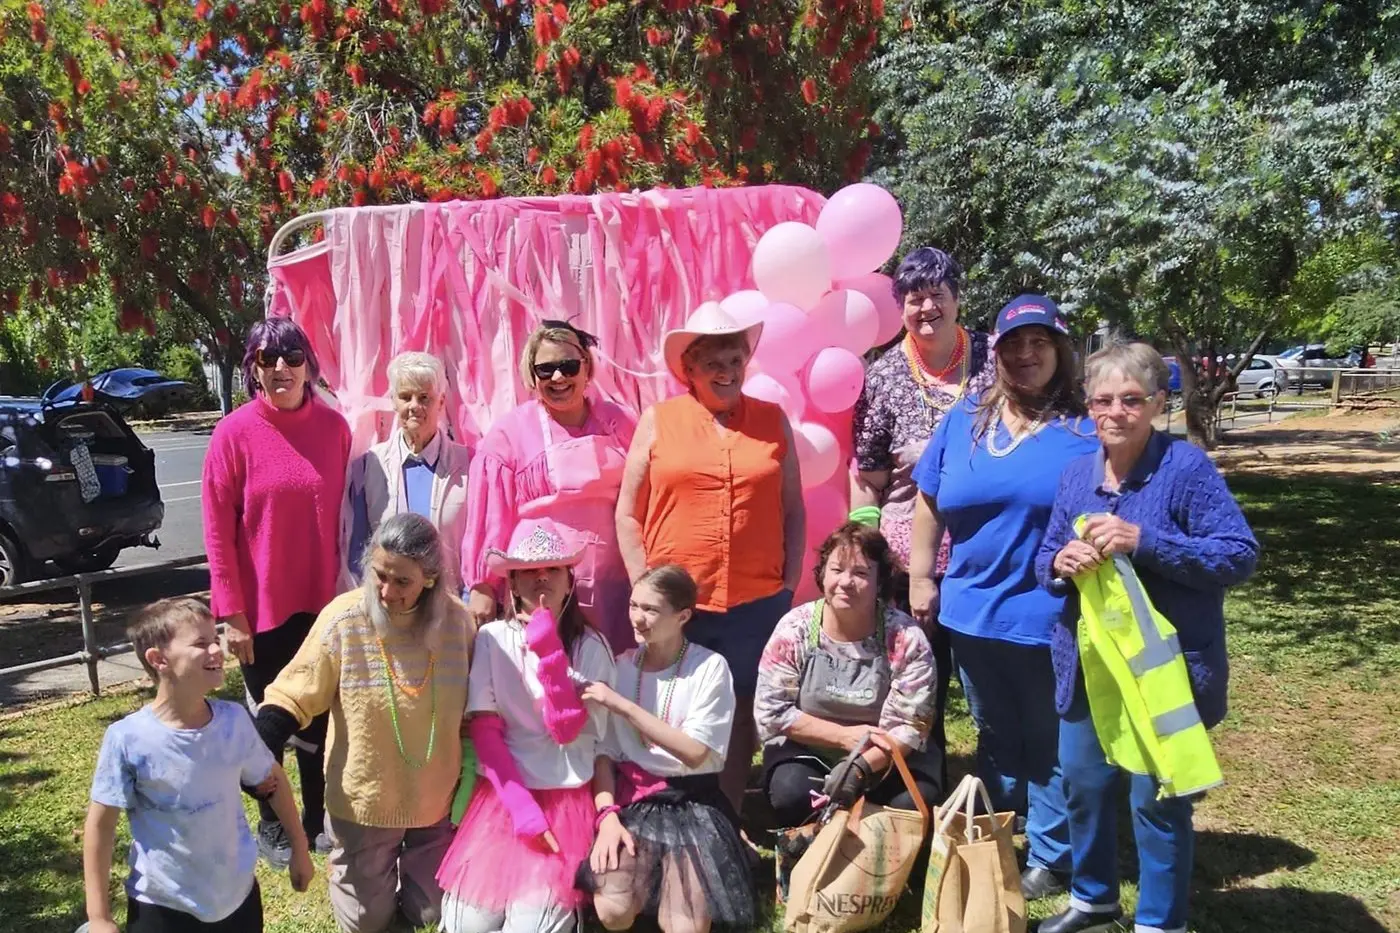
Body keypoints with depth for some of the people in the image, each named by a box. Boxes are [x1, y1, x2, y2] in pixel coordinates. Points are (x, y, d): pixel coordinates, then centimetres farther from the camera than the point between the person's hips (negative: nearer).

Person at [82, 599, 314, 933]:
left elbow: (272, 780, 5)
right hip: (163, 905, -3)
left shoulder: (234, 720, -10)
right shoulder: (127, 740, -19)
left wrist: (299, 848, 11)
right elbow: (101, 824, -9)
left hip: (238, 895, 3)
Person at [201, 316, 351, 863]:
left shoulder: (334, 427, -2)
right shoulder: (235, 433, -10)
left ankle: (316, 817, 32)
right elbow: (218, 531, -9)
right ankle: (271, 822, 32)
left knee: (318, 715, 14)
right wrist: (231, 613, -11)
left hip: (322, 602, 2)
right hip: (262, 608, -2)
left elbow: (345, 514, 3)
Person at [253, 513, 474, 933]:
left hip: (437, 799, 1)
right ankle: (363, 862, 45)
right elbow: (292, 697, -11)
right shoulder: (342, 621, -21)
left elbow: (471, 710, -1)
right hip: (364, 800, -1)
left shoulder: (455, 619, -14)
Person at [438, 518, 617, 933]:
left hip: (565, 800, -1)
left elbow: (567, 730, -13)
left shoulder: (590, 646, -2)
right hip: (502, 795, 1)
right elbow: (483, 730, -5)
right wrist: (520, 804, -13)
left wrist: (549, 651, -17)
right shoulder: (492, 638, -1)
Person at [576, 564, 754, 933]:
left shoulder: (710, 667, -6)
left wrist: (623, 706, -17)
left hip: (692, 802, -2)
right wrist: (608, 814, -15)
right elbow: (604, 752, 1)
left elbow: (695, 753, -13)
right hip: (634, 799, 2)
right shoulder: (622, 666, 5)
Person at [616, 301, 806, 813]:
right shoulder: (658, 420, 3)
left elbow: (793, 512, 12)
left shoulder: (773, 420, 8)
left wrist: (790, 584, 6)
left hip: (757, 603, 1)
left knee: (741, 719, 10)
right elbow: (628, 513, 5)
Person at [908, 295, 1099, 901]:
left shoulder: (1086, 428, -6)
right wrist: (920, 580, 6)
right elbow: (929, 506, 8)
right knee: (995, 738, 21)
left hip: (1050, 616, -4)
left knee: (1049, 744, 11)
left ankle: (1048, 857, 27)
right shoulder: (964, 420, 5)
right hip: (973, 610, 4)